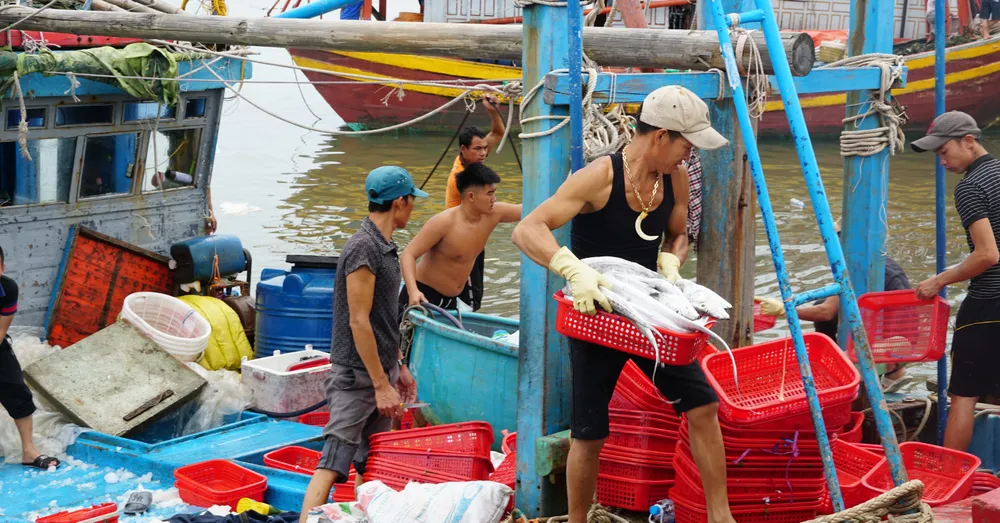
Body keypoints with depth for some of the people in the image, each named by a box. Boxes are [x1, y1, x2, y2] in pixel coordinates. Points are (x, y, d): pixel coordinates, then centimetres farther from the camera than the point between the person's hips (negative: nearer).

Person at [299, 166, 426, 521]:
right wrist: (382, 385, -20)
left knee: (370, 467, 12)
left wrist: (399, 366, 22)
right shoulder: (363, 248, -17)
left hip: (381, 371, 10)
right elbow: (358, 322, -20)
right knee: (332, 465, -12)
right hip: (357, 377, -10)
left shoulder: (384, 247, 14)